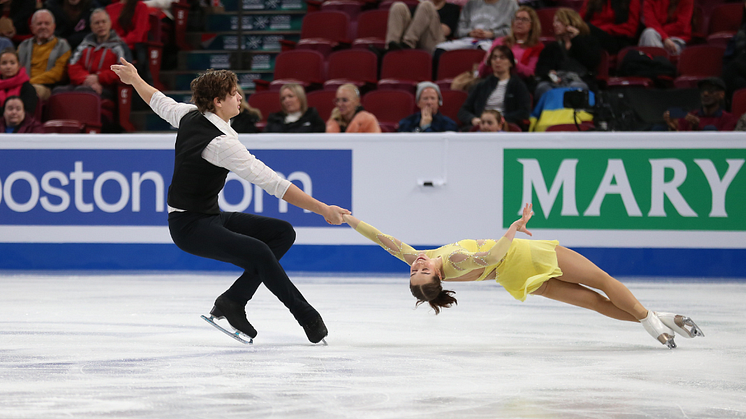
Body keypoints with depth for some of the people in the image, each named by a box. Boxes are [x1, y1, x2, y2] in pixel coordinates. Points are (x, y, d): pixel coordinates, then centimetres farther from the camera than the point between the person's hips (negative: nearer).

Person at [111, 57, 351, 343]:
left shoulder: (189, 116, 2)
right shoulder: (220, 142, -25)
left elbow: (160, 102, 24)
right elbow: (272, 182, -28)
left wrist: (134, 79, 46)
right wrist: (322, 209, -29)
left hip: (210, 218, 10)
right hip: (190, 227, -10)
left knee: (283, 232, 1)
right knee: (259, 253, -31)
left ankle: (232, 301, 1)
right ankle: (307, 318, -20)